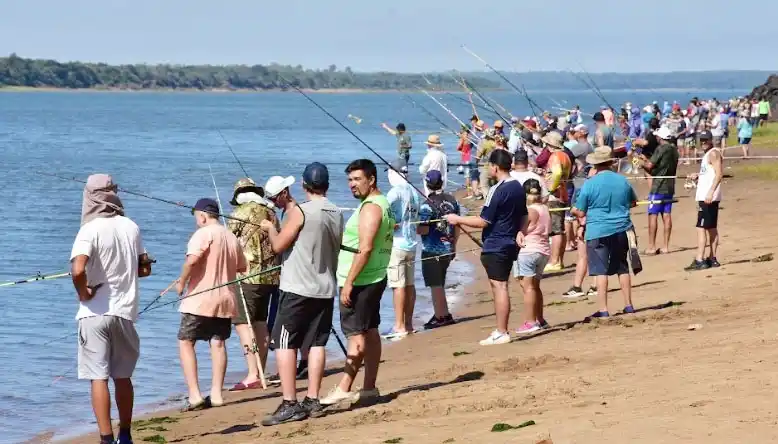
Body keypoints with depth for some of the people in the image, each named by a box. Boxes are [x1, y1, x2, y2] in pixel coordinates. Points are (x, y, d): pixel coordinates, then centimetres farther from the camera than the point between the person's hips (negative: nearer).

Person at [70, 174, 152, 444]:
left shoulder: (90, 230, -12)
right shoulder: (130, 227, 4)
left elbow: (77, 270, -26)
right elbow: (145, 268, 13)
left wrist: (82, 292, -9)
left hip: (96, 313, -5)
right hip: (125, 311, 5)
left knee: (98, 378, -3)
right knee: (123, 377, 16)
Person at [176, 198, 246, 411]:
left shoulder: (203, 233, -9)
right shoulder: (232, 238, 13)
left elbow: (192, 260, -24)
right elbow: (242, 267, 23)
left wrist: (181, 282, -11)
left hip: (199, 299, -6)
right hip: (225, 300, 7)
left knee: (185, 343, 1)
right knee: (218, 343, 11)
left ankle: (194, 395, -9)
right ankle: (216, 394, 7)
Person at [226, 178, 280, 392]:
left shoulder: (241, 212, -6)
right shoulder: (271, 213, 13)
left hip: (247, 275, -7)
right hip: (270, 275, 7)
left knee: (243, 323, -9)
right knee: (260, 322, 14)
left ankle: (253, 375, -18)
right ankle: (261, 373, 18)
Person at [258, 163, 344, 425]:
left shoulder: (300, 211, -12)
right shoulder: (336, 214, 8)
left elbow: (278, 246, -11)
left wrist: (271, 228, 11)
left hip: (298, 288, -6)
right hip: (325, 288, 6)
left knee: (284, 343, -3)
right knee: (316, 343, 9)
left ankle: (290, 404, -9)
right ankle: (313, 401, 8)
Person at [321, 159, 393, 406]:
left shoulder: (370, 208, -16)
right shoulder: (383, 203, 16)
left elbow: (365, 249, -24)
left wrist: (349, 282, -24)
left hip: (361, 281, -11)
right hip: (374, 278, 11)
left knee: (356, 334, -10)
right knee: (370, 332, 11)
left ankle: (344, 389, -11)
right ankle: (369, 388, 15)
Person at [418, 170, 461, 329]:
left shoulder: (428, 205, -17)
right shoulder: (452, 201, 3)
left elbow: (424, 230, -20)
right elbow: (457, 227, 10)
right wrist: (453, 246, 21)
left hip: (432, 250, -7)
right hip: (447, 249, 7)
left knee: (436, 285, 2)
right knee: (439, 284, 18)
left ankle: (442, 317, 6)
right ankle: (441, 315, 24)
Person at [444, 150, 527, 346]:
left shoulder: (497, 190, -17)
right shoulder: (518, 187, 10)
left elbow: (483, 221, -18)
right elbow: (523, 218, 16)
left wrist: (457, 219, -8)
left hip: (496, 246, -9)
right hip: (510, 244, 9)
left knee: (499, 286, -6)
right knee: (500, 286, 14)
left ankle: (501, 333, -5)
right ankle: (501, 330, 17)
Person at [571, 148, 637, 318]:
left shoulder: (589, 184, -10)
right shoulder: (622, 181, 3)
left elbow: (581, 212, -5)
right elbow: (633, 202, 19)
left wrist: (574, 210, 17)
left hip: (598, 232, -4)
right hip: (621, 231, 4)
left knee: (600, 270, -3)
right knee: (623, 268, 15)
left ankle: (603, 309, -6)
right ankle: (628, 305, 20)